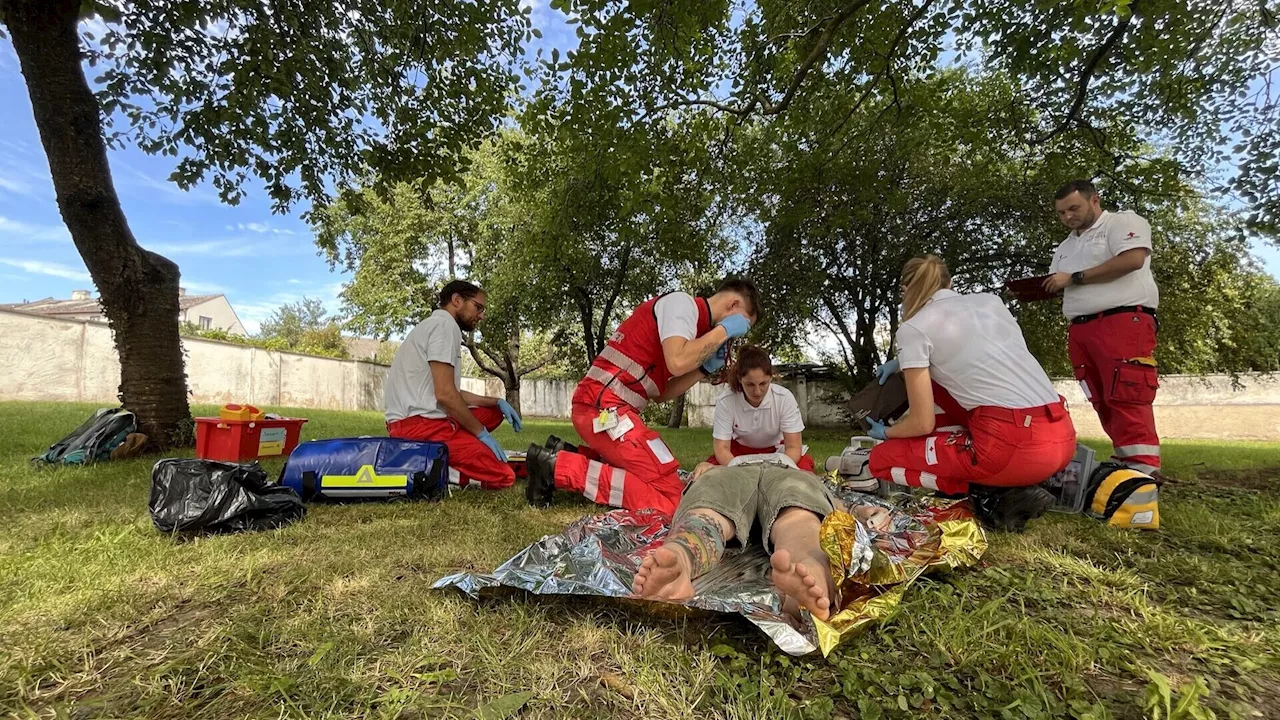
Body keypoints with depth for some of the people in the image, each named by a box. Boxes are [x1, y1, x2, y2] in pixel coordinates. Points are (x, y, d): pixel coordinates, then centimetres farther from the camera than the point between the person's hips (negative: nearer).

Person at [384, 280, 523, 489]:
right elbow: (445, 394, -18)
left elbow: (453, 392, 21)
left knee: (493, 412, 20)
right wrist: (481, 432, -7)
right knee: (503, 476, -12)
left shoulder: (435, 324, 22)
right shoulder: (445, 324, -9)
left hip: (420, 419, 10)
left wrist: (497, 401, 14)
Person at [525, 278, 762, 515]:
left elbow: (660, 392, 19)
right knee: (670, 496, -12)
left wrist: (705, 368, 12)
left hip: (598, 407, 10)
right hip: (603, 407, -10)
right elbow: (677, 362, -24)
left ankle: (566, 455, 13)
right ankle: (559, 467, -10)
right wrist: (723, 331, -9)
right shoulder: (682, 302, -5)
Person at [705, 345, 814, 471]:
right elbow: (721, 448, -23)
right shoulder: (725, 402, -26)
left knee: (804, 468, -29)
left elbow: (793, 447, -23)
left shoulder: (785, 398, -26)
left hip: (776, 450, 0)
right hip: (739, 450, 0)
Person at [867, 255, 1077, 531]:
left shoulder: (913, 329, -4)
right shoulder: (990, 301, 16)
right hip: (1063, 438, 8)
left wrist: (886, 432, 18)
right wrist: (903, 361, 38)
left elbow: (923, 423, -4)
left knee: (881, 459, 9)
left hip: (1016, 447, -7)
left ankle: (996, 495, -1)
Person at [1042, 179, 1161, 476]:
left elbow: (1132, 259, -13)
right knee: (1104, 404, 5)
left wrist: (1074, 277, -9)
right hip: (1080, 330, 7)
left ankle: (1143, 472, -15)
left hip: (1124, 322, -7)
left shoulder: (1123, 222, 4)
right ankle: (1126, 464, 9)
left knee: (1128, 401, -15)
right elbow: (1059, 287, 23)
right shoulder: (1065, 248, 26)